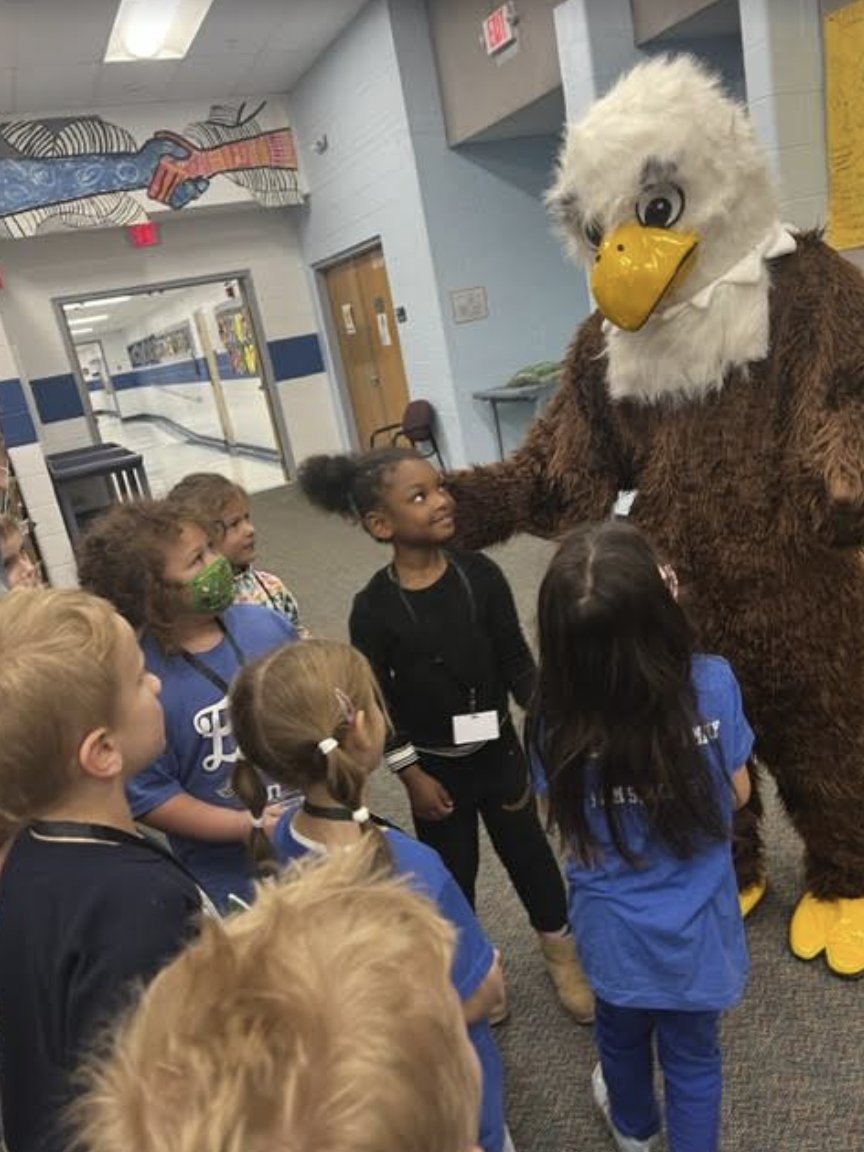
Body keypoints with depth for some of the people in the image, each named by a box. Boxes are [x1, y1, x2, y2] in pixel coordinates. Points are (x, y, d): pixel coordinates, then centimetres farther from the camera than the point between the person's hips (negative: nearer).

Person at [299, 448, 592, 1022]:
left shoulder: (479, 573, -13)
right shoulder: (375, 606, -19)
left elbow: (516, 657, -6)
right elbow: (376, 700, -12)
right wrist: (412, 775, -9)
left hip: (498, 746, 2)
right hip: (435, 763, -2)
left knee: (527, 850, 18)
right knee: (452, 870, 17)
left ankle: (563, 953, 43)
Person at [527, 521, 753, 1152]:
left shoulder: (555, 716, -25)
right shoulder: (713, 684, -27)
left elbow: (568, 823, -9)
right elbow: (737, 793, -10)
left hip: (613, 929, 2)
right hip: (696, 928, -1)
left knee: (621, 1035, 32)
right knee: (693, 1056, 26)